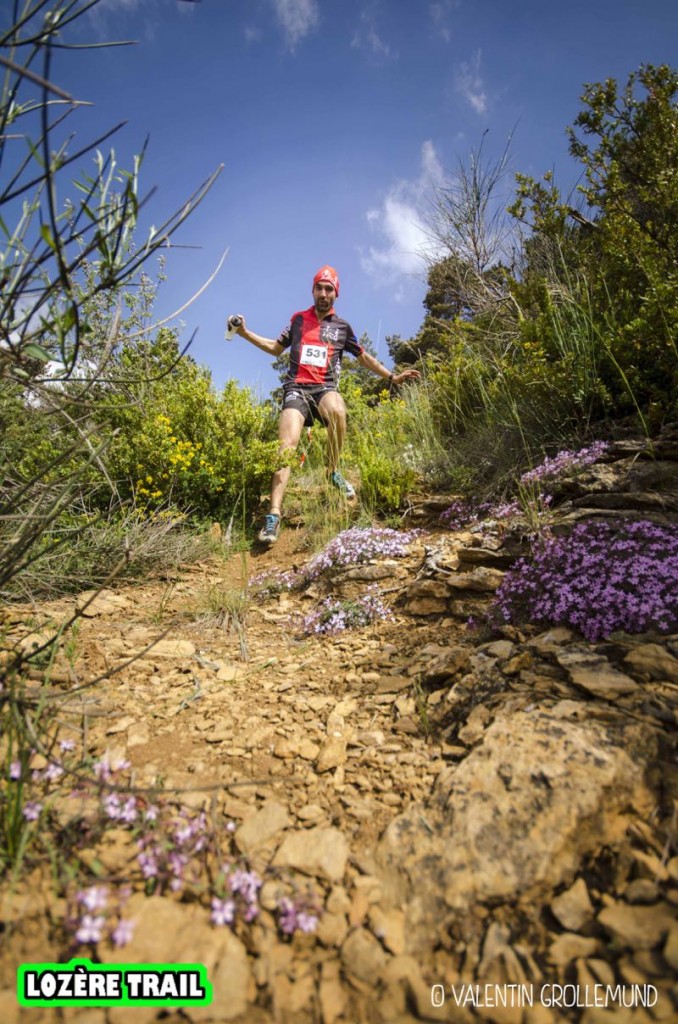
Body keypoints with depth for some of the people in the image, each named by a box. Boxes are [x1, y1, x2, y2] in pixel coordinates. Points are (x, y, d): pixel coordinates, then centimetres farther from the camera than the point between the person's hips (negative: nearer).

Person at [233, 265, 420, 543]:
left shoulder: (342, 327, 17)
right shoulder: (298, 319, 19)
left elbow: (364, 357, 25)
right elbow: (276, 348, 28)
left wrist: (391, 377, 21)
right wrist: (245, 333, 21)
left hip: (325, 387, 0)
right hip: (296, 388, 1)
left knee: (337, 412, -39)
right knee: (287, 445, -22)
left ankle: (333, 471, -14)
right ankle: (273, 516, -27)